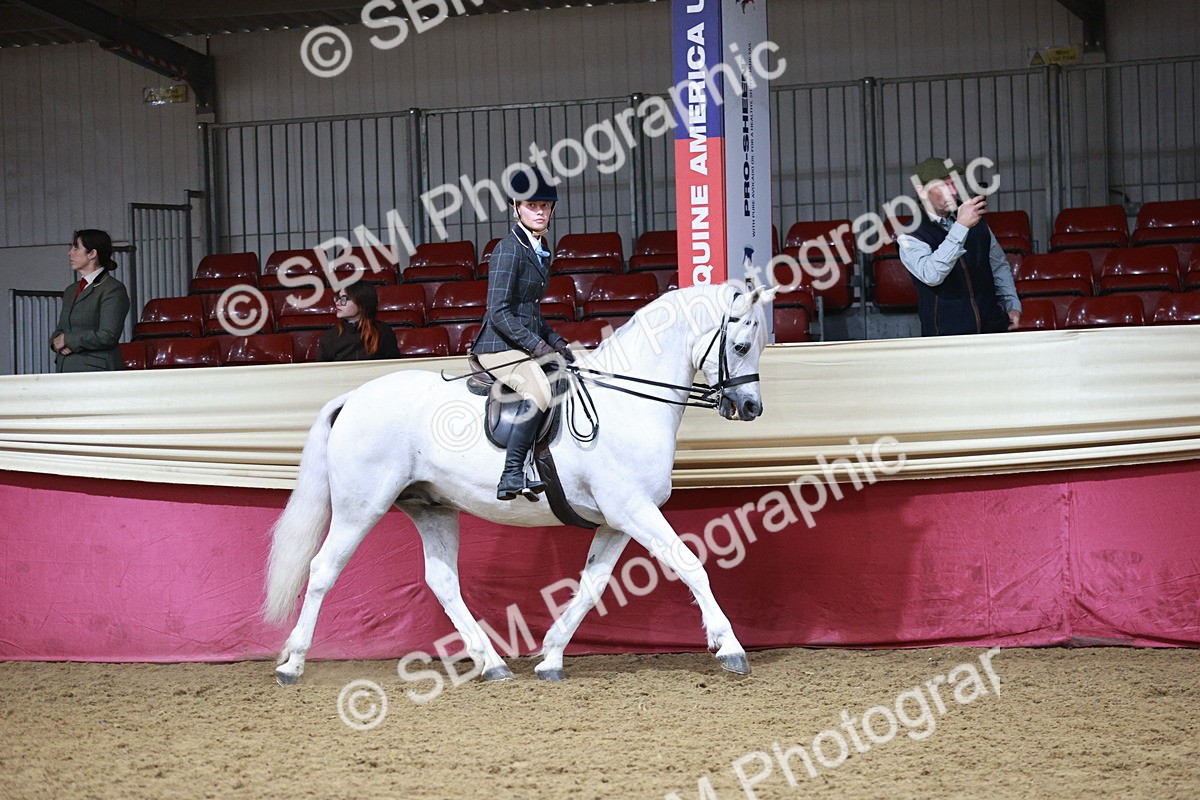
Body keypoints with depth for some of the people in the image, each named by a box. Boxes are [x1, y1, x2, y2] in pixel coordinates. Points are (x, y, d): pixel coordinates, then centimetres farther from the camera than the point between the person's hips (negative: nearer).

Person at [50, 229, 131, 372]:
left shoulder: (113, 289, -5)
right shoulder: (71, 291, 22)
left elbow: (107, 336, -14)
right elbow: (60, 330, 25)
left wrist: (68, 340, -6)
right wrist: (57, 342, 1)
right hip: (66, 368, 7)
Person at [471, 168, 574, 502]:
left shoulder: (540, 249, 16)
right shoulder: (509, 249, -12)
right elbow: (499, 313, -17)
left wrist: (556, 342, 13)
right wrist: (537, 345, -19)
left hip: (529, 343, 10)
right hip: (500, 347, -10)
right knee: (539, 391, -32)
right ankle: (512, 477, -33)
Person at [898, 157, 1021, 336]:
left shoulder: (976, 220, 14)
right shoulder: (910, 235, -5)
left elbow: (999, 266, 26)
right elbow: (931, 275, -24)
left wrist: (1012, 305, 13)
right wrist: (961, 227, -28)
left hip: (993, 328, 4)